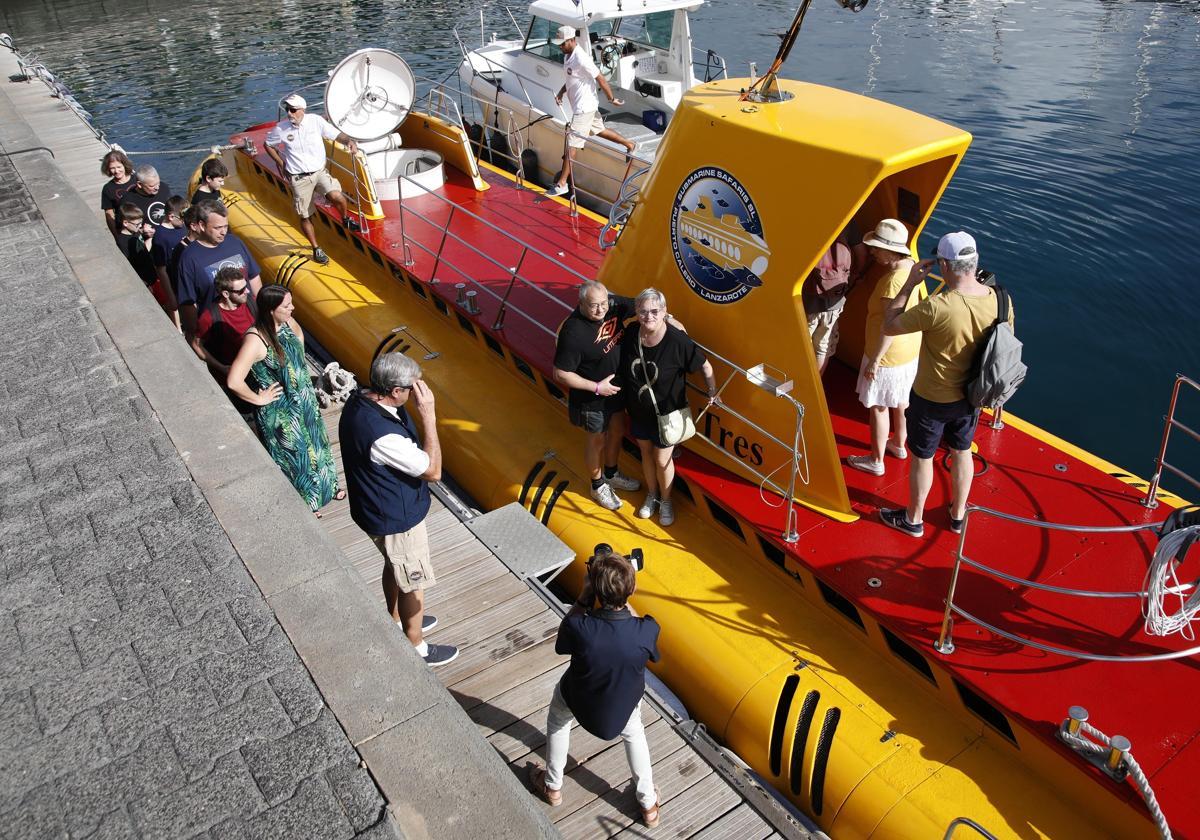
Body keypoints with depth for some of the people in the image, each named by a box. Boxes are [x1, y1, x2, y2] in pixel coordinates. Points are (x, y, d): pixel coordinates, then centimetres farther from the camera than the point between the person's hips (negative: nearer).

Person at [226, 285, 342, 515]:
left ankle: (323, 488, 51)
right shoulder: (256, 340, -32)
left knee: (314, 443, 26)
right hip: (279, 411, -7)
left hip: (304, 399, 7)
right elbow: (233, 381, -37)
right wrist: (258, 399, -21)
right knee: (293, 453, 14)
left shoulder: (287, 322, -9)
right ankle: (303, 502, 38)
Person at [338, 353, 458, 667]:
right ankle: (416, 648, 35)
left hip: (378, 508, 9)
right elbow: (433, 470, -30)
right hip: (395, 519, -9)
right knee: (413, 582, 14)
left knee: (395, 566, 31)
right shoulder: (382, 435, -40)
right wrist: (428, 415, -33)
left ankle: (397, 620, 55)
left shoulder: (360, 398, -11)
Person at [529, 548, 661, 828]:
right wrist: (622, 597, -16)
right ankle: (648, 804, 46)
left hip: (578, 702, -1)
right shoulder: (647, 630, -34)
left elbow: (562, 643, -13)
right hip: (624, 705, 1)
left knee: (557, 719, 35)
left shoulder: (578, 628, -39)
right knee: (633, 732, 36)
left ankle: (552, 786, 52)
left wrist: (584, 595, -20)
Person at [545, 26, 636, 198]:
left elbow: (601, 79, -19)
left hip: (583, 108, -10)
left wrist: (612, 99, -11)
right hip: (583, 106, 10)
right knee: (598, 130, 29)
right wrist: (561, 92, 5)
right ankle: (630, 145, 47)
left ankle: (562, 184, -6)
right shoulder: (569, 55, 5)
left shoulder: (581, 59, -25)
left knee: (572, 145, -9)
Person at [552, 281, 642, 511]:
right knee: (597, 441, 16)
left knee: (617, 432, 26)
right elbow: (561, 374, -27)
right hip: (591, 398, -7)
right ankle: (598, 486, 43)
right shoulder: (572, 333, -34)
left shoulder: (613, 304, -17)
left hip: (616, 387, 7)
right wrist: (597, 387, -24)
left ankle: (611, 475, 54)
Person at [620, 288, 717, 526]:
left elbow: (705, 366, -15)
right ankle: (651, 494, 49)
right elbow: (623, 369, 1)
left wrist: (713, 392, -9)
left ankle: (665, 500, 41)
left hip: (667, 412, -4)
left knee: (662, 460, 13)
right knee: (646, 453, 23)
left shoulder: (677, 341, -29)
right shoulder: (630, 336, -17)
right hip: (638, 410, 4)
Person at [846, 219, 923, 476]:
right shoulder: (911, 265, -3)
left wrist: (875, 360, -21)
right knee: (900, 400, 26)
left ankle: (876, 461, 23)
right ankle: (899, 445, 46)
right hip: (910, 349, 9)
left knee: (878, 407, 8)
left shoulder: (893, 280, -31)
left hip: (888, 356, -9)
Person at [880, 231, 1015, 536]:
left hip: (932, 399, -5)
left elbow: (889, 325, -20)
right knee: (962, 452, 26)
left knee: (922, 458, 16)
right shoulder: (999, 300, -14)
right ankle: (958, 515, 46)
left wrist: (910, 283, -15)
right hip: (971, 397, 6)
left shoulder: (937, 307, -34)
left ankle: (913, 520, 37)